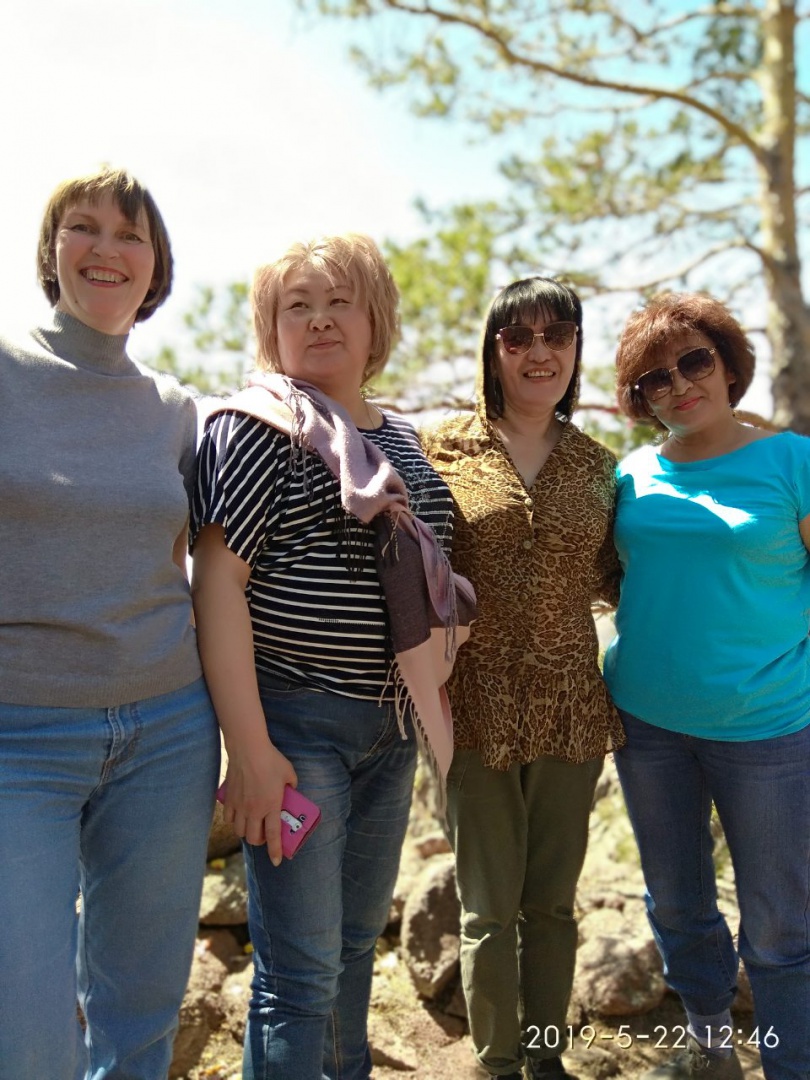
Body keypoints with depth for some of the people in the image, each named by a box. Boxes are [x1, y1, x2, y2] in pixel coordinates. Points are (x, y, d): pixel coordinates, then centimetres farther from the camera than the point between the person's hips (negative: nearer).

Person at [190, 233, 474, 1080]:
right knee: (301, 972, -2)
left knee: (357, 941, 20)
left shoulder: (402, 440, 13)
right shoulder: (257, 427, -8)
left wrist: (428, 704, 16)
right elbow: (217, 579, -15)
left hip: (392, 723, 7)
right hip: (296, 721, -7)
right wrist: (248, 747, -21)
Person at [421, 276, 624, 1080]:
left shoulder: (597, 465, 6)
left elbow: (609, 578, 14)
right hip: (476, 705, -2)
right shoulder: (442, 448, -3)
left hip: (570, 706, 3)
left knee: (553, 901, 16)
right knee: (490, 908, 9)